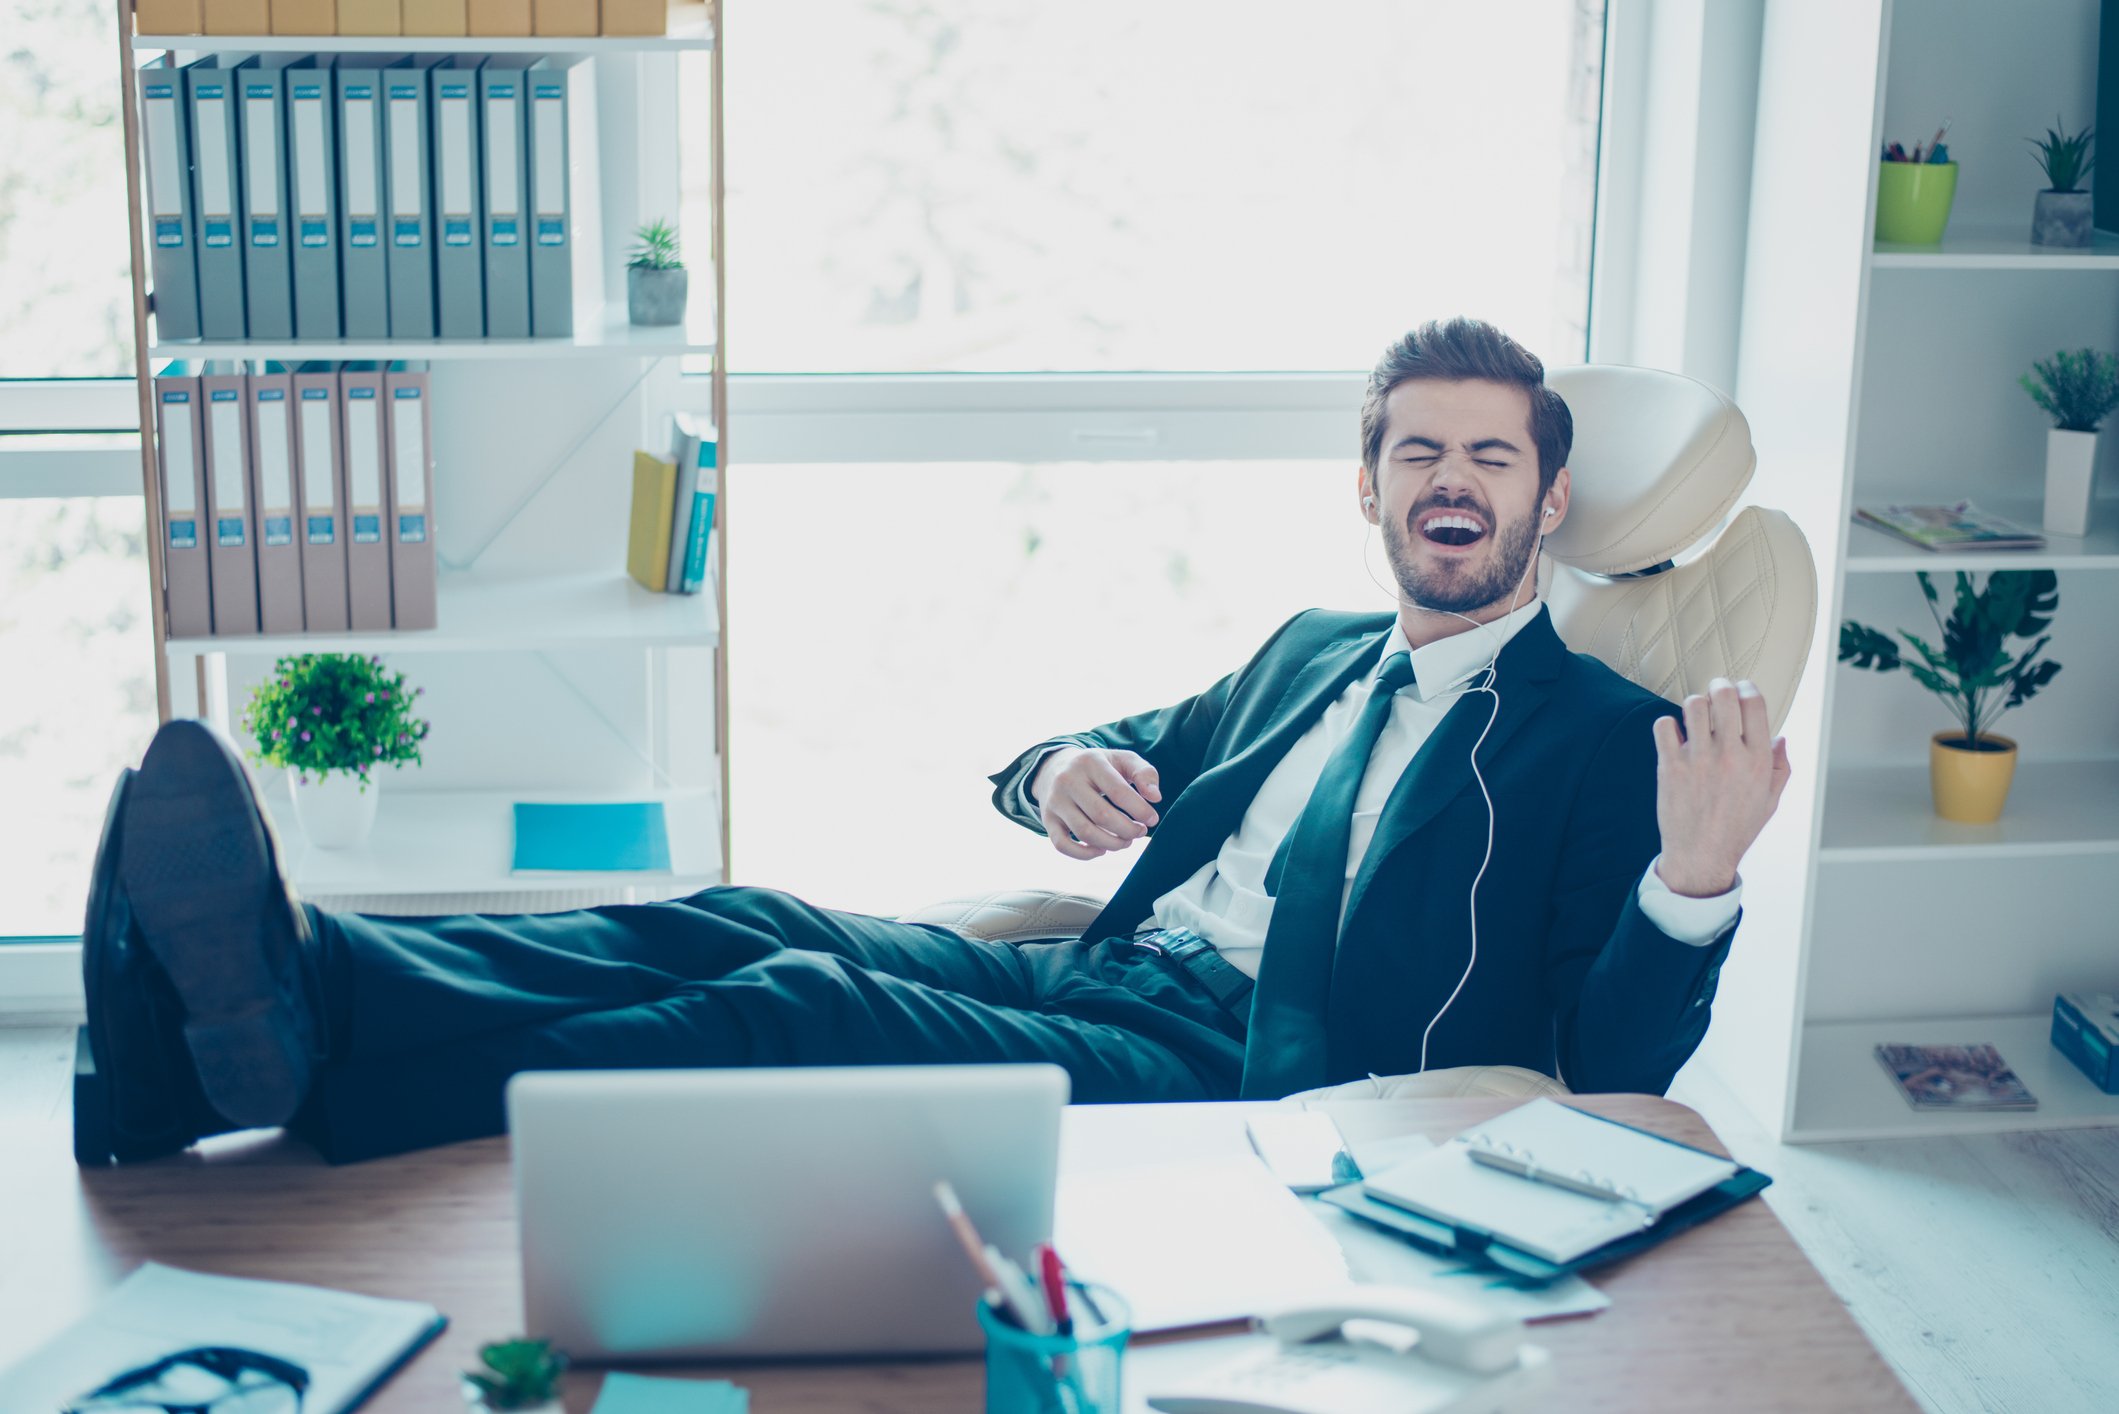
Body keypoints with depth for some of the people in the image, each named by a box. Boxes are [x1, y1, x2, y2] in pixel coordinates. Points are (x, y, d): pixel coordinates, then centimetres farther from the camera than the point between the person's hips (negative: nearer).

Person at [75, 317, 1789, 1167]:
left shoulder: (1601, 736, 8)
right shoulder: (1309, 655, 27)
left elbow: (1611, 1067, -2)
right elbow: (1130, 750, 31)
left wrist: (1692, 876, -23)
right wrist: (1068, 774, 5)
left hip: (1240, 1068, -6)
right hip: (1085, 982, 6)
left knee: (814, 1008, -30)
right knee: (748, 926, -20)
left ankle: (307, 1027, -47)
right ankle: (232, 1015, -38)